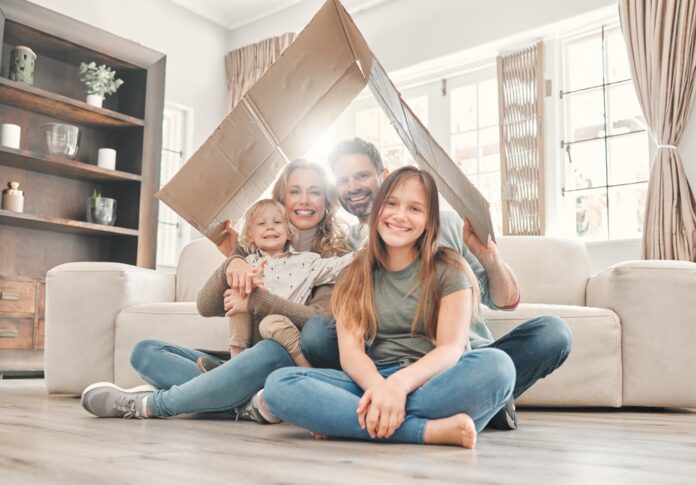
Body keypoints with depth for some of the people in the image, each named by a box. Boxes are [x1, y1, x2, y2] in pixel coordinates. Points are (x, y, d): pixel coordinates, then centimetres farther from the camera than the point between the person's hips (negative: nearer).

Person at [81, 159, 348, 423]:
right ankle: (247, 401, -31)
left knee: (271, 351, -40)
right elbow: (206, 306, 2)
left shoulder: (335, 257, 2)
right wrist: (231, 264, -16)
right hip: (241, 360, 5)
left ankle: (150, 404, -22)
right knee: (145, 351, -9)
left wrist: (256, 301, -19)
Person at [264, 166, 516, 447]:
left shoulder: (449, 270, 5)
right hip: (371, 383, 2)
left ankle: (340, 420, -29)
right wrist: (378, 387, -26)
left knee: (497, 365, -33)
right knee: (279, 383, -23)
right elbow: (350, 350, -2)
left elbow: (452, 347, -8)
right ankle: (430, 430, -32)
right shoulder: (356, 274, 11)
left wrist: (400, 383, -29)